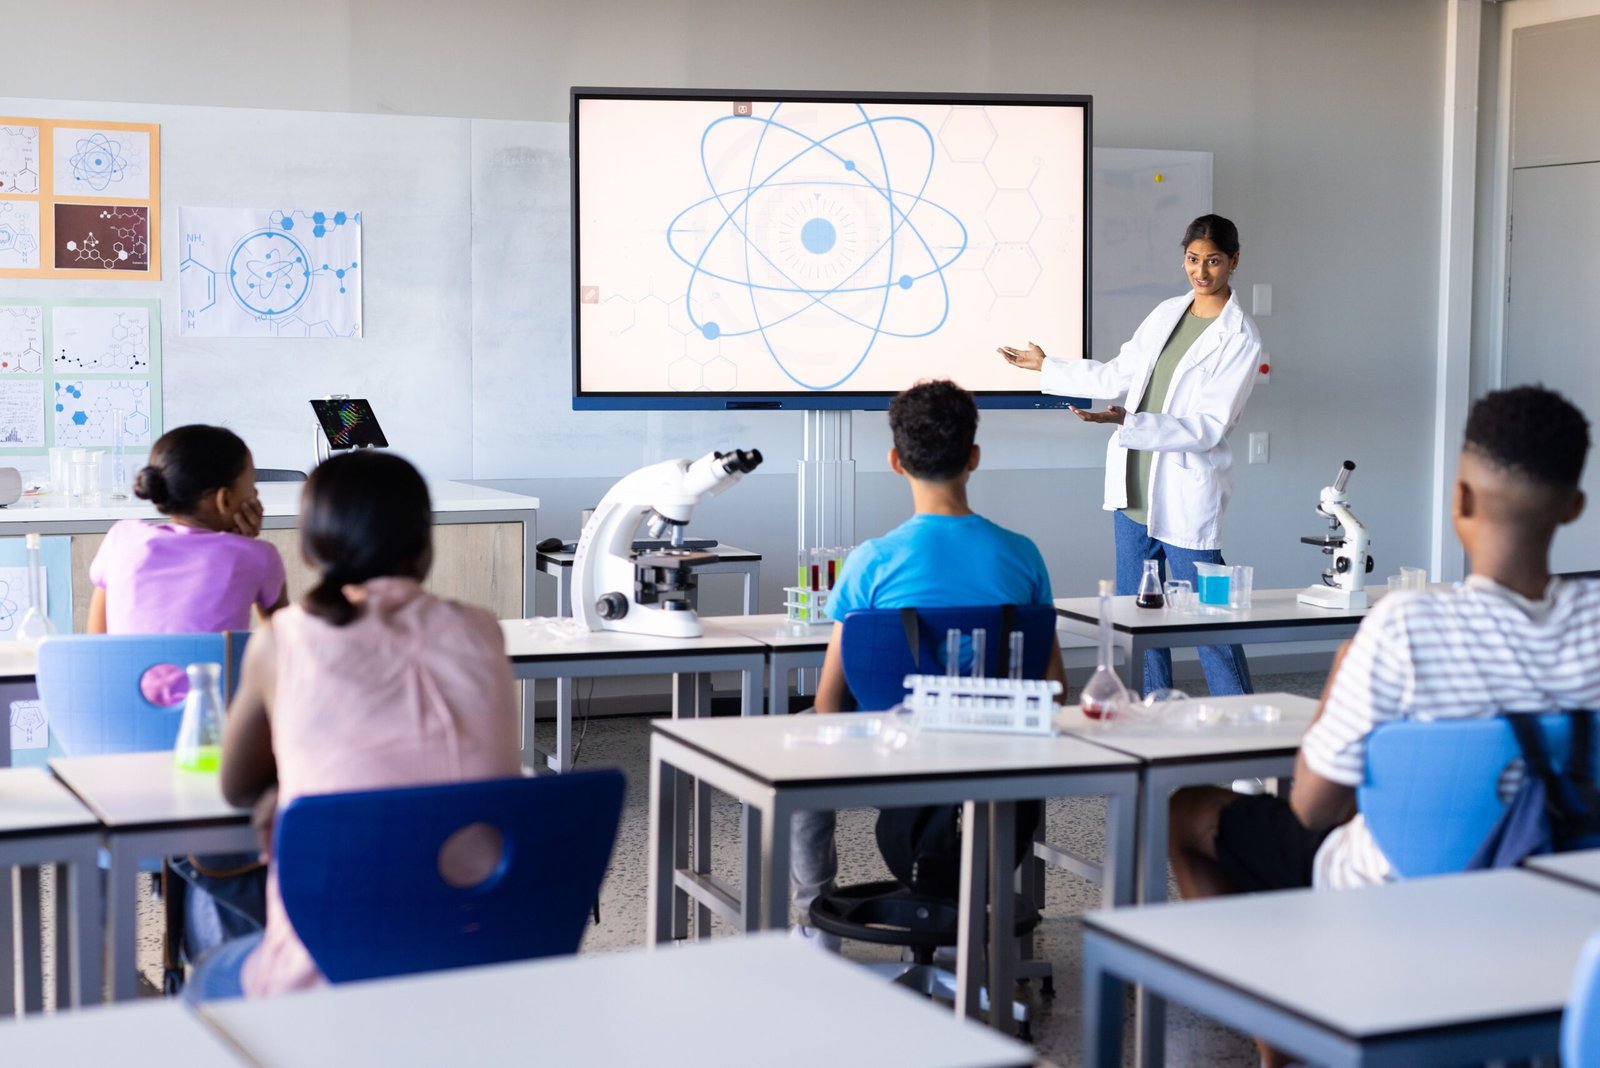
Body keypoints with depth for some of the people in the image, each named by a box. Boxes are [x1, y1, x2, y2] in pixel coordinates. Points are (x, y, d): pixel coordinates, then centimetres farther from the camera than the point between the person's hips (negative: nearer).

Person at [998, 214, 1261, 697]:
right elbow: (1117, 374, 24)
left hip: (1185, 498, -7)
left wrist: (1127, 422, -23)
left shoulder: (1240, 339, -9)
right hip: (1134, 489, 7)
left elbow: (1208, 427, -15)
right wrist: (1046, 367, 32)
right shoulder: (1166, 313, 11)